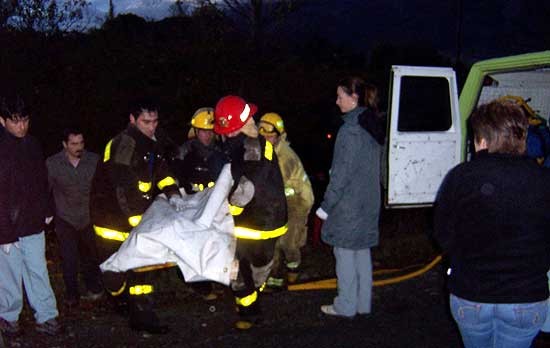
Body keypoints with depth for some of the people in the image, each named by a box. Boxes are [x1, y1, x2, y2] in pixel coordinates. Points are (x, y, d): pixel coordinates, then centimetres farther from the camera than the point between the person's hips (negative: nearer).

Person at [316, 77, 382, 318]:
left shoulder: (350, 130, -19)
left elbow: (342, 172, -20)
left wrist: (326, 205, -13)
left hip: (348, 204, -8)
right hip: (368, 203, 8)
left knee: (345, 254, 3)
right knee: (362, 252, 15)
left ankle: (346, 305, 12)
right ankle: (363, 303, 24)